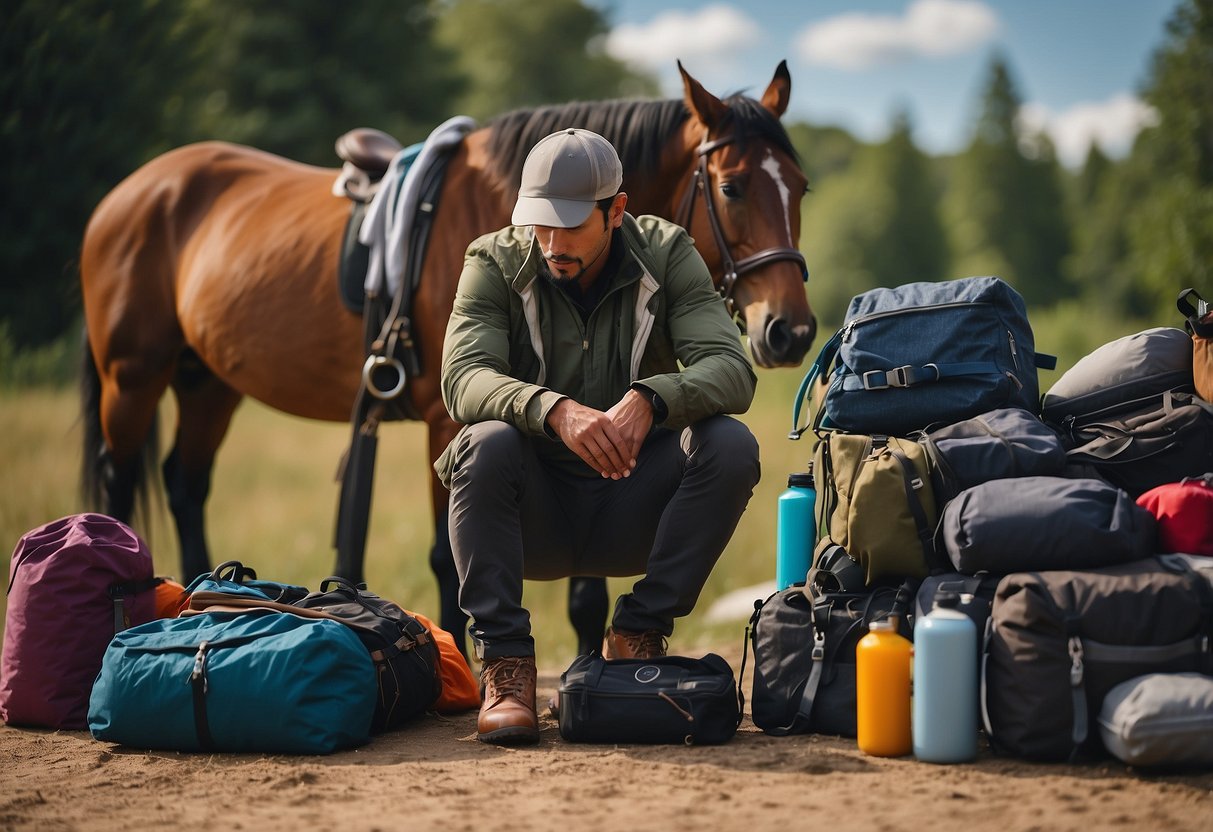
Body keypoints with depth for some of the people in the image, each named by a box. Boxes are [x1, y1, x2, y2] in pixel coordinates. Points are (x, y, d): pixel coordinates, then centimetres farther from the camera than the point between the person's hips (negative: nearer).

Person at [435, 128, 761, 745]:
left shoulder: (668, 256, -6)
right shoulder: (495, 263, -8)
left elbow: (732, 372, -18)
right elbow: (462, 377, -24)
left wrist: (650, 398, -40)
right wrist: (554, 410, -44)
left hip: (630, 514, 1)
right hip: (534, 517, -1)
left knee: (731, 445, -24)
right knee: (486, 443, -32)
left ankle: (637, 635, -13)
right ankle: (504, 663, -25)